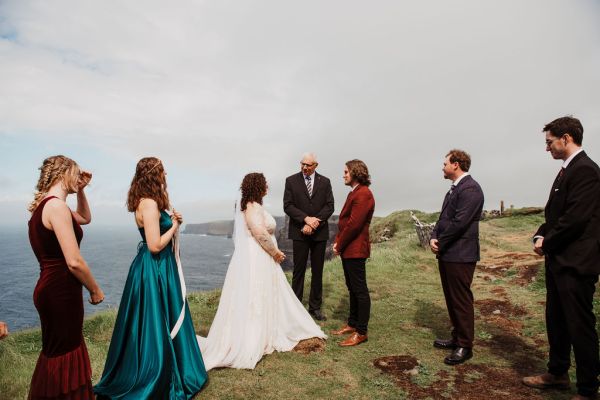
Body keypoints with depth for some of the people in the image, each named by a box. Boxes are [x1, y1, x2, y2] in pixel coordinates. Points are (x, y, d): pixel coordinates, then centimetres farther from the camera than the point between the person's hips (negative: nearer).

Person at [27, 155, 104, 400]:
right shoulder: (56, 205, -20)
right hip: (60, 291, -10)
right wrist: (95, 290, -10)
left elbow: (85, 218, 27)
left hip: (54, 289, 10)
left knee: (65, 348, 22)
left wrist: (80, 191, 13)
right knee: (62, 354, 6)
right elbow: (74, 262, -24)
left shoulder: (46, 204, 10)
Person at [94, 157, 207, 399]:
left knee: (163, 321, 20)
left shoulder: (148, 202, 9)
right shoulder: (150, 204, -21)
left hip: (157, 268, 10)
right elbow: (155, 245, -25)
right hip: (154, 270, -10)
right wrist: (174, 227, -11)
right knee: (155, 323, 4)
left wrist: (171, 221, 3)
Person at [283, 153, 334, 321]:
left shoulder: (325, 182, 6)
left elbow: (329, 206, -1)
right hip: (300, 232, -2)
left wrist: (314, 222, -14)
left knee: (317, 272, 9)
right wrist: (306, 218, -18)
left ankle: (315, 307, 20)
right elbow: (288, 206, -6)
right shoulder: (291, 180, 1)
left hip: (320, 232, 2)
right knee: (298, 271, 3)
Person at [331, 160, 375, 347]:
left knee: (360, 290, 0)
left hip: (355, 249, -10)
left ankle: (361, 332, 11)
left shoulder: (363, 194, -17)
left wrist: (339, 245, -13)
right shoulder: (354, 193, 15)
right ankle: (352, 324, 31)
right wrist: (337, 241, 4)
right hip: (347, 249, 10)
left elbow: (354, 224, -22)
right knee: (353, 289, 18)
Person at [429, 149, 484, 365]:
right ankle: (457, 337, 31)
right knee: (451, 298, 17)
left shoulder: (470, 188, -14)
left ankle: (465, 346, 14)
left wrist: (440, 243, -12)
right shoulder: (454, 189, 16)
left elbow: (460, 222, -21)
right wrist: (434, 238, 0)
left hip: (460, 254, -9)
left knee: (461, 300, 1)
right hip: (446, 253, 9)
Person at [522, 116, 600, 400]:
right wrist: (541, 235, 2)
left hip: (575, 263, -10)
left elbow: (576, 218, -22)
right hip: (559, 260, 10)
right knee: (556, 321, 19)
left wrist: (547, 242, -12)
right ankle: (558, 373, 35)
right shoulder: (568, 170, 14)